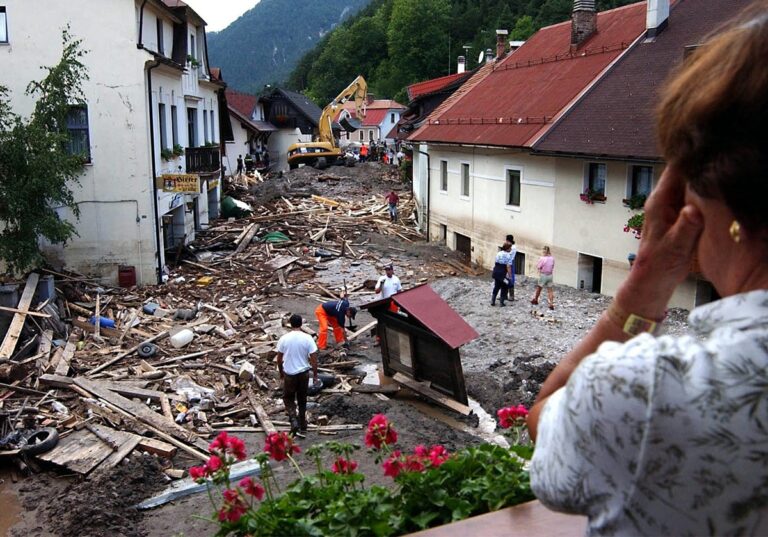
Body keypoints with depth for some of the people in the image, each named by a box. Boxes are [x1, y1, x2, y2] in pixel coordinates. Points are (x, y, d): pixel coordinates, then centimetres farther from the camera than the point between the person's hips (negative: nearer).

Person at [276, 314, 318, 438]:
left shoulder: (284, 338, -8)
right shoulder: (308, 338, -11)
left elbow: (279, 359, 0)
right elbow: (313, 359, -9)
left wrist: (281, 372, 16)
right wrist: (315, 375, 3)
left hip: (289, 374, -1)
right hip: (303, 373, 1)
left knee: (288, 398, 17)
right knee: (302, 400, 15)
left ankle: (294, 421, -5)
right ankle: (302, 428, 21)